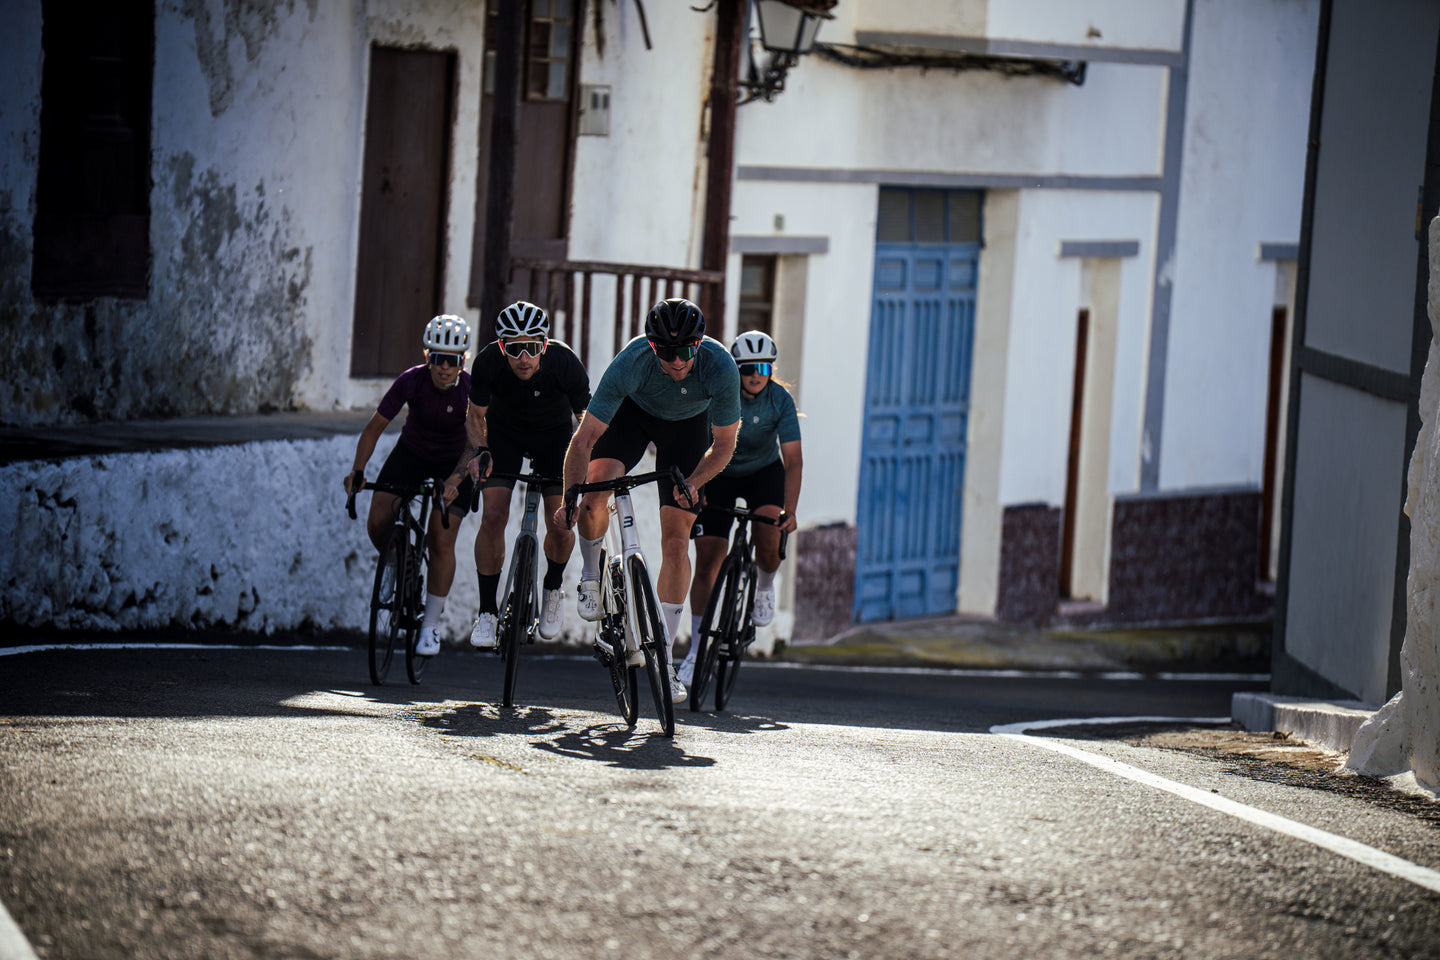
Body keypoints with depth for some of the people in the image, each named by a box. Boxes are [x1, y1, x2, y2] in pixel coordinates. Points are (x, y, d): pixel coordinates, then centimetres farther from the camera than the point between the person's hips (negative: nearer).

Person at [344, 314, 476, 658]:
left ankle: (431, 624, 2)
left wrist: (456, 482, -40)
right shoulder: (411, 381, -25)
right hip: (412, 453, 2)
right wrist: (358, 470, -30)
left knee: (441, 542, -12)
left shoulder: (472, 391, -27)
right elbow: (375, 427, -18)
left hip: (453, 463, -2)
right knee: (378, 521, -17)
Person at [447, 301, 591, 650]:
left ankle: (553, 587, 20)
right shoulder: (488, 363, -30)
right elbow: (476, 416, -10)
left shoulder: (565, 363, -33)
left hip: (554, 432, 0)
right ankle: (487, 611, -2)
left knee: (560, 525, -12)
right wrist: (479, 451, -28)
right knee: (493, 516, -16)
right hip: (504, 431, 0)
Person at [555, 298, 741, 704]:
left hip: (688, 424, 0)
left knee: (676, 540, -8)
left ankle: (664, 655, 0)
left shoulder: (720, 368, -35)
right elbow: (584, 439, -32)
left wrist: (692, 484, -35)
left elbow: (724, 446, -19)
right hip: (634, 411, 0)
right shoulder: (631, 363, -37)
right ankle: (591, 575, 3)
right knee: (595, 489, -28)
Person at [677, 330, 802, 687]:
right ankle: (696, 649, 4)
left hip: (764, 472, 0)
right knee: (706, 563, -6)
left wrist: (790, 510, -37)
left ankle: (765, 587, 8)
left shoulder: (781, 400, -22)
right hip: (720, 473, 0)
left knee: (770, 540, -27)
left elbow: (793, 459, -25)